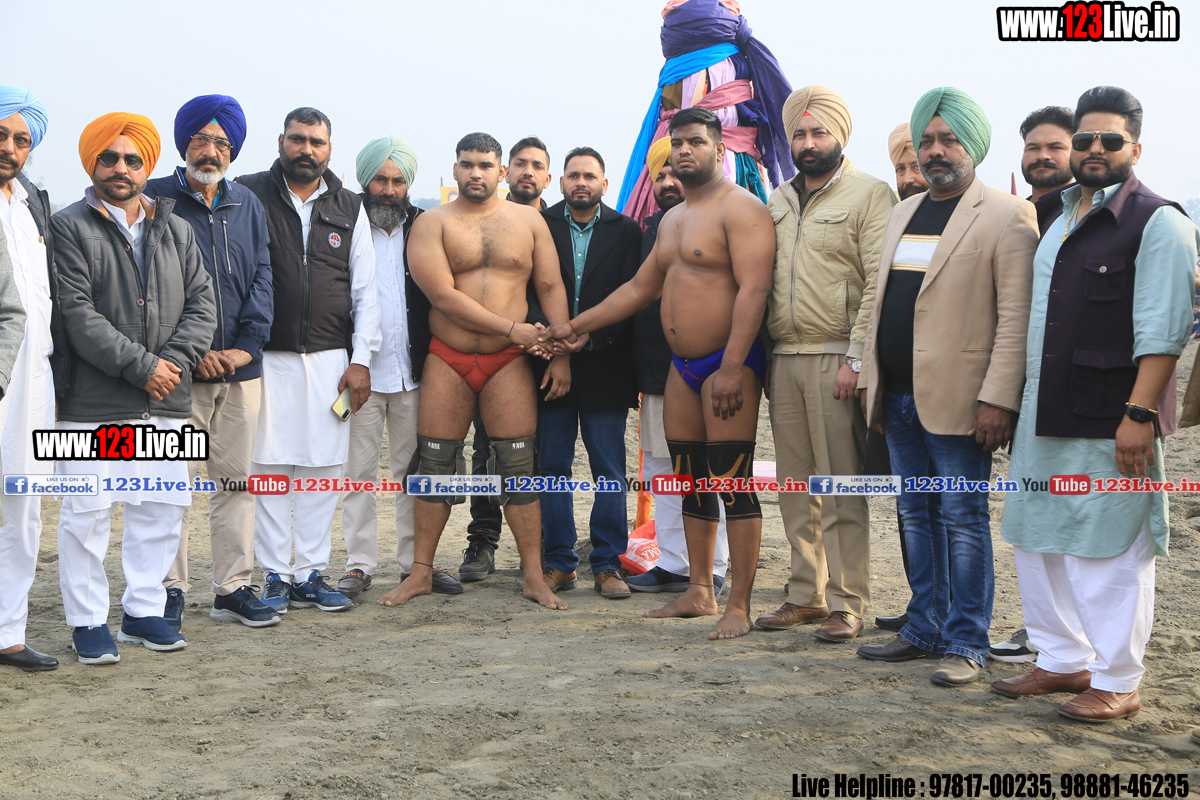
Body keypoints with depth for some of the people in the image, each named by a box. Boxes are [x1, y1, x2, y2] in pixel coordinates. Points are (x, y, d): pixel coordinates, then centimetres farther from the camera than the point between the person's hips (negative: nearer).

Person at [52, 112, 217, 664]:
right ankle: (88, 622, 13)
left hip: (167, 401, 5)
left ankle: (144, 611, 23)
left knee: (163, 507, 9)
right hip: (93, 401, -5)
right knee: (87, 512, -1)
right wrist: (141, 365, -15)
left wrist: (175, 360, -8)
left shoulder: (176, 231, 15)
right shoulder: (69, 227, -1)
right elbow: (77, 313, -11)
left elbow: (202, 302, 8)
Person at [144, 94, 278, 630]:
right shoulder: (155, 200, -1)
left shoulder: (247, 205, 14)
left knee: (236, 479, 8)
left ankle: (233, 587, 15)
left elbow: (261, 278, 11)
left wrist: (247, 344, -3)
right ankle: (170, 588, 9)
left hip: (241, 367, 4)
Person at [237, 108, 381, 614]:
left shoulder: (349, 209, 12)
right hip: (266, 357, -2)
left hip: (329, 358, 2)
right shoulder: (249, 196, 4)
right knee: (269, 466, -1)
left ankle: (311, 573, 11)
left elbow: (365, 290, 12)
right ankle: (274, 576, 7)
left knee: (322, 467, 3)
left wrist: (361, 359, 4)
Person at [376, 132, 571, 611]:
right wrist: (511, 328, -13)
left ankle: (534, 577, 6)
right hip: (446, 361, 0)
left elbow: (551, 288, 8)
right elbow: (442, 294, -10)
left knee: (519, 467, 0)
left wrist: (561, 355, -2)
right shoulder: (432, 224, 2)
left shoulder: (528, 220, 9)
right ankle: (421, 572, 15)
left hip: (509, 363, 1)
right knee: (435, 465, 4)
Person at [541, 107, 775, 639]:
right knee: (691, 483, 12)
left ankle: (739, 606, -3)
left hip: (730, 362, -9)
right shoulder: (672, 219, 19)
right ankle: (699, 592, 22)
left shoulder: (740, 208, -10)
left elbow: (753, 288, -19)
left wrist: (732, 366, -27)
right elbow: (641, 287, 26)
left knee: (733, 485, -8)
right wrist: (576, 325, 22)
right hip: (683, 366, 9)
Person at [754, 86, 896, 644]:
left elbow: (878, 284, -9)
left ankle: (847, 604, 3)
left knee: (842, 489, -4)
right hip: (783, 358, 6)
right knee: (796, 486, 9)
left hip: (835, 360, -6)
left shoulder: (869, 194, -1)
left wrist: (855, 358, -15)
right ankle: (806, 595, 18)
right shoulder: (778, 201, 18)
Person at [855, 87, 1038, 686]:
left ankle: (966, 644, 9)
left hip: (955, 401, -7)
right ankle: (925, 629, 25)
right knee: (917, 516, 14)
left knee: (962, 519, 0)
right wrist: (870, 376, 14)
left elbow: (1017, 318, -12)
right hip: (899, 399, 7)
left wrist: (998, 399, -18)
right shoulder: (904, 213, 17)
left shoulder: (1006, 216, -6)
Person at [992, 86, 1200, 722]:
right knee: (1036, 537, 14)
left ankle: (1117, 683, 12)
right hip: (1045, 411, 8)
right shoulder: (1062, 219, 17)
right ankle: (1063, 661, 28)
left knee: (1108, 550, -1)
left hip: (1109, 418, -8)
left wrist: (1140, 414, -21)